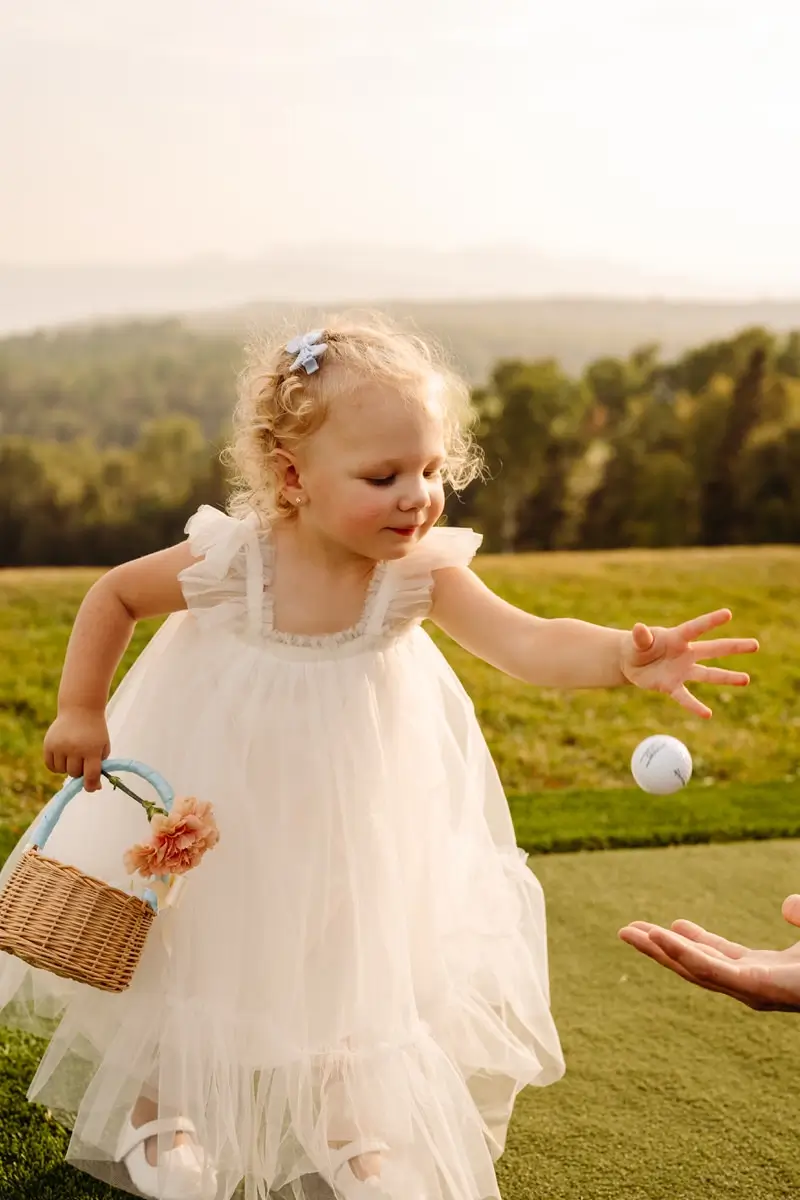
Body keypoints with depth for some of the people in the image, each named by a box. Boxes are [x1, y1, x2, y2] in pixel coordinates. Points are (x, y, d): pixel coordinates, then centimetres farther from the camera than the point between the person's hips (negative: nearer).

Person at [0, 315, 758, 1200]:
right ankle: (158, 1106, 43)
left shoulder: (420, 570, -25)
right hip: (217, 806, -2)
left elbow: (527, 643, -38)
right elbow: (114, 596, -11)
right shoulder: (231, 561, -28)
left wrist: (627, 657, -55)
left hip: (345, 816, 2)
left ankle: (342, 1128, 40)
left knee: (345, 962, 16)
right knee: (197, 952, 17)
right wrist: (81, 710, -11)